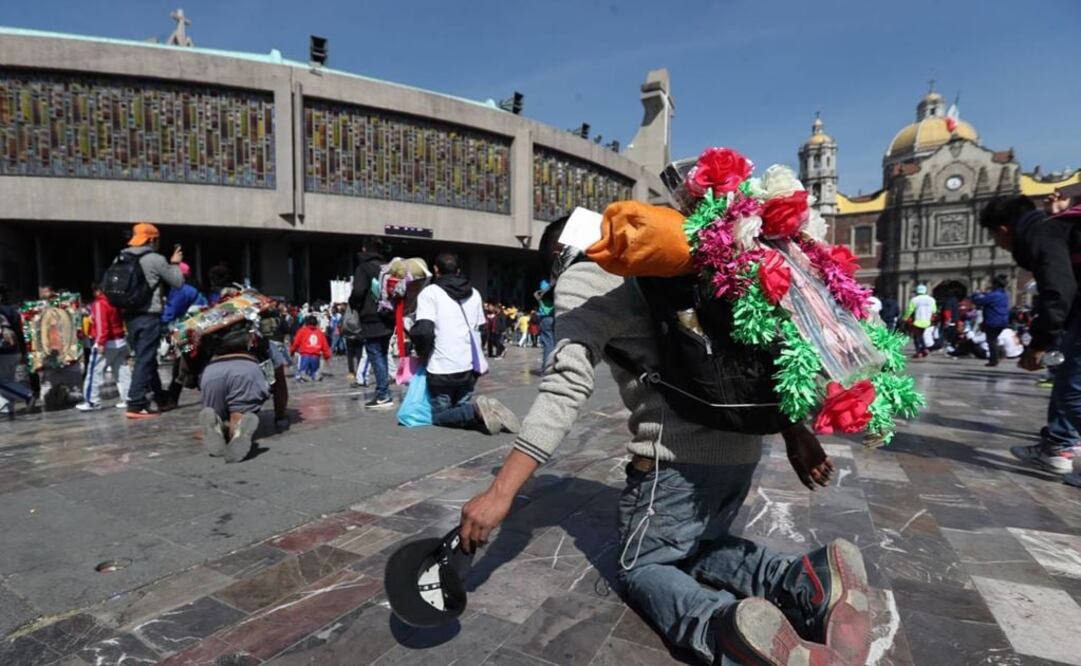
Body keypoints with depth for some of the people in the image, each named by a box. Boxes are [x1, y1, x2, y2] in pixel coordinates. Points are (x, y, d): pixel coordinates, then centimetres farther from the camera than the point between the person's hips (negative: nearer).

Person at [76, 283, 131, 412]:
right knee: (122, 372, 8)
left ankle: (92, 402, 1)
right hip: (121, 341, 8)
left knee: (95, 372, 0)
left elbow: (101, 325, -20)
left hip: (107, 343, -8)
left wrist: (101, 343, -22)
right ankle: (128, 399, 7)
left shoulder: (99, 304, -12)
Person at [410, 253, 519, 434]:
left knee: (439, 416, 10)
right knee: (461, 409, 20)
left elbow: (424, 331, -16)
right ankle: (489, 412, -11)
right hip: (470, 366, 5)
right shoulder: (474, 293, 14)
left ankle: (476, 410, -19)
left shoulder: (430, 292, -5)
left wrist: (423, 353, 2)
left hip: (442, 368, -5)